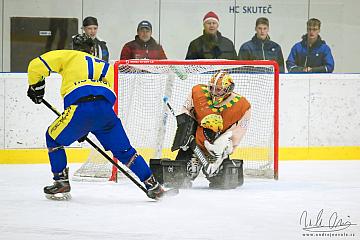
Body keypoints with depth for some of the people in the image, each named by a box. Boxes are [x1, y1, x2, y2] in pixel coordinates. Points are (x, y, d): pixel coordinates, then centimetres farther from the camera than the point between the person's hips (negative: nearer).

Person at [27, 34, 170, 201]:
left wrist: (35, 86, 32)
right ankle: (152, 185, 13)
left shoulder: (68, 56, 22)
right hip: (107, 110, 4)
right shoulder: (106, 67, 34)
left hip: (81, 108, -4)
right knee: (124, 151, 16)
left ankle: (61, 183, 17)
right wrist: (85, 128, 30)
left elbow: (36, 65, 14)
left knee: (54, 138, 20)